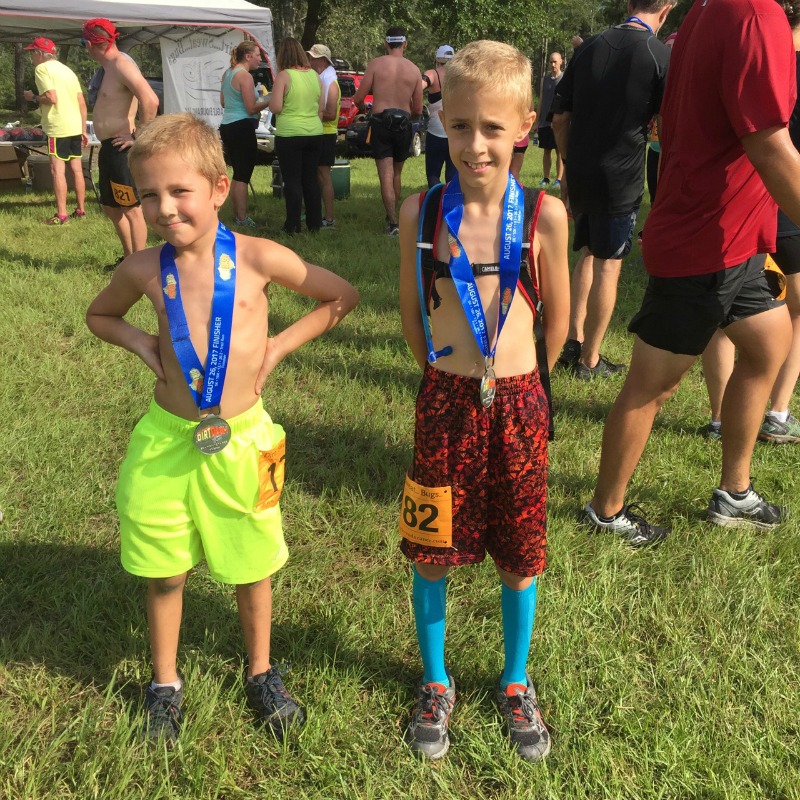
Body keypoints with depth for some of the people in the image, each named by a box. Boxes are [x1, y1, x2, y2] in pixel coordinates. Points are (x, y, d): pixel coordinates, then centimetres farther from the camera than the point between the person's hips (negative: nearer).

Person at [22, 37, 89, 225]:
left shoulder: (42, 68, -6)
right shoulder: (67, 69, 17)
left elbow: (51, 98, -18)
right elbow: (82, 103, 14)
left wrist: (33, 97, 0)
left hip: (58, 128, -8)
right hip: (75, 127, 8)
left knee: (58, 170, -6)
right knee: (76, 169, 11)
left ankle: (61, 215, -7)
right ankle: (80, 210, 16)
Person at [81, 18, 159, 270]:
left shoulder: (121, 64, -16)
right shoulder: (109, 66, 14)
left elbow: (150, 101, -29)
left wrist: (138, 136, -21)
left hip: (121, 150, -11)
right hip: (109, 148, 11)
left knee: (131, 209, -4)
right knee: (110, 207, 18)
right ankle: (129, 257, 28)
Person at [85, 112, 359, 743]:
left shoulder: (259, 258, -12)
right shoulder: (144, 269, -5)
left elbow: (343, 297, 0)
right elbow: (100, 316, 16)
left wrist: (279, 345, -7)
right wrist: (143, 344, -3)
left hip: (241, 438, -1)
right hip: (165, 440, 2)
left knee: (251, 567, 15)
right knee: (164, 573, 13)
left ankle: (261, 672, 40)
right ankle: (166, 684, 38)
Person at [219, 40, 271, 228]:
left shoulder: (227, 73, 13)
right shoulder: (245, 76, -14)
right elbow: (251, 108, -18)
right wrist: (269, 101, -4)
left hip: (227, 126, 9)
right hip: (242, 127, -9)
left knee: (238, 174, 17)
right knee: (243, 176, -5)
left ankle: (236, 215, 22)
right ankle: (242, 219, -2)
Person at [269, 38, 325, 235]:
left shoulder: (284, 76, -10)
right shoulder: (314, 75, 7)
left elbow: (275, 108, -14)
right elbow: (322, 108, 11)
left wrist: (270, 99, 7)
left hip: (289, 134, -5)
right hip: (314, 133, 5)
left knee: (292, 181, -1)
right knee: (311, 179, 11)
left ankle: (293, 226, 1)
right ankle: (314, 224, 15)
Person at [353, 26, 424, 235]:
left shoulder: (376, 64, -3)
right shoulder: (414, 70, 3)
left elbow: (358, 98, -3)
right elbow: (418, 109, 7)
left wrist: (362, 108, 20)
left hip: (381, 122, -2)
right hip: (403, 123, 2)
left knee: (386, 174, -4)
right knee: (397, 173, 17)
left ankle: (393, 222, -12)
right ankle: (391, 215, 26)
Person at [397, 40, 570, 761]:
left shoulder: (544, 215, -9)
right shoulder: (422, 213, -7)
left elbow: (557, 314, 5)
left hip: (517, 405, 0)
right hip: (445, 405, 0)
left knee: (518, 560, 13)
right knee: (432, 556, 11)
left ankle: (516, 683, 38)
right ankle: (435, 682, 37)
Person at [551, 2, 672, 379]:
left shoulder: (589, 47, 5)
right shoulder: (662, 55, -9)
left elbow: (559, 117, 8)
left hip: (579, 174, 5)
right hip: (621, 178, -5)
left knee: (588, 254, 20)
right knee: (607, 265, 5)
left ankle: (573, 340, 19)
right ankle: (589, 360, 12)